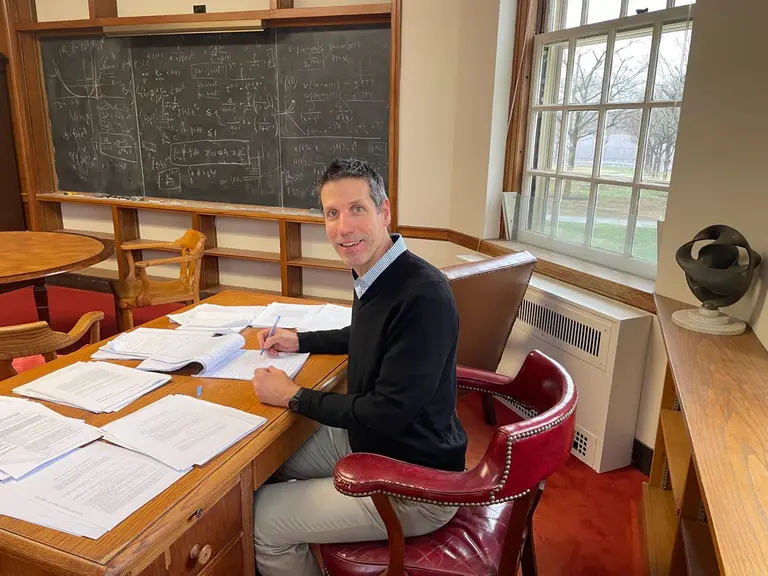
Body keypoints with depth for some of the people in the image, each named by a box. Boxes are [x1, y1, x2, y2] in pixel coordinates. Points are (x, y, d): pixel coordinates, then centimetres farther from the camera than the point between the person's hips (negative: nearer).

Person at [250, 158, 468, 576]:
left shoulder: (423, 296, -30)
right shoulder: (371, 273, -3)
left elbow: (386, 413, -28)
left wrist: (293, 397, -16)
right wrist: (299, 341, 10)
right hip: (366, 440, 8)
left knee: (263, 519, -4)